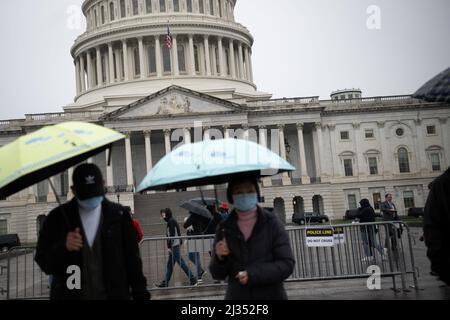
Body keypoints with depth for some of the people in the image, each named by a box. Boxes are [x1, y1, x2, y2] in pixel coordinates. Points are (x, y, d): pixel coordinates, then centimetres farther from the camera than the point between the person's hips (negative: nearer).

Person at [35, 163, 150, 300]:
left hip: (114, 295, 0)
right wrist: (63, 248, -19)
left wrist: (141, 294, 4)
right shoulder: (58, 218, -1)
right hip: (70, 296, 0)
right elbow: (43, 261, 0)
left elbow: (132, 259, 4)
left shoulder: (118, 216, 0)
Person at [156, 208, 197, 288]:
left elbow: (172, 235, -19)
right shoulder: (172, 221, 16)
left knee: (181, 263, -6)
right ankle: (165, 283, 18)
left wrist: (169, 246, -17)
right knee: (170, 265, 12)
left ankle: (193, 279, -2)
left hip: (174, 246, -10)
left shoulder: (171, 221, -13)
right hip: (175, 246, 10)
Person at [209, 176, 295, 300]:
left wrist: (253, 275, -18)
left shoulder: (272, 223, -4)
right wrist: (219, 258, -16)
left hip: (271, 295, -1)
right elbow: (218, 274, 5)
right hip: (237, 295, 1)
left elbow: (287, 264, -8)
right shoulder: (225, 228, 1)